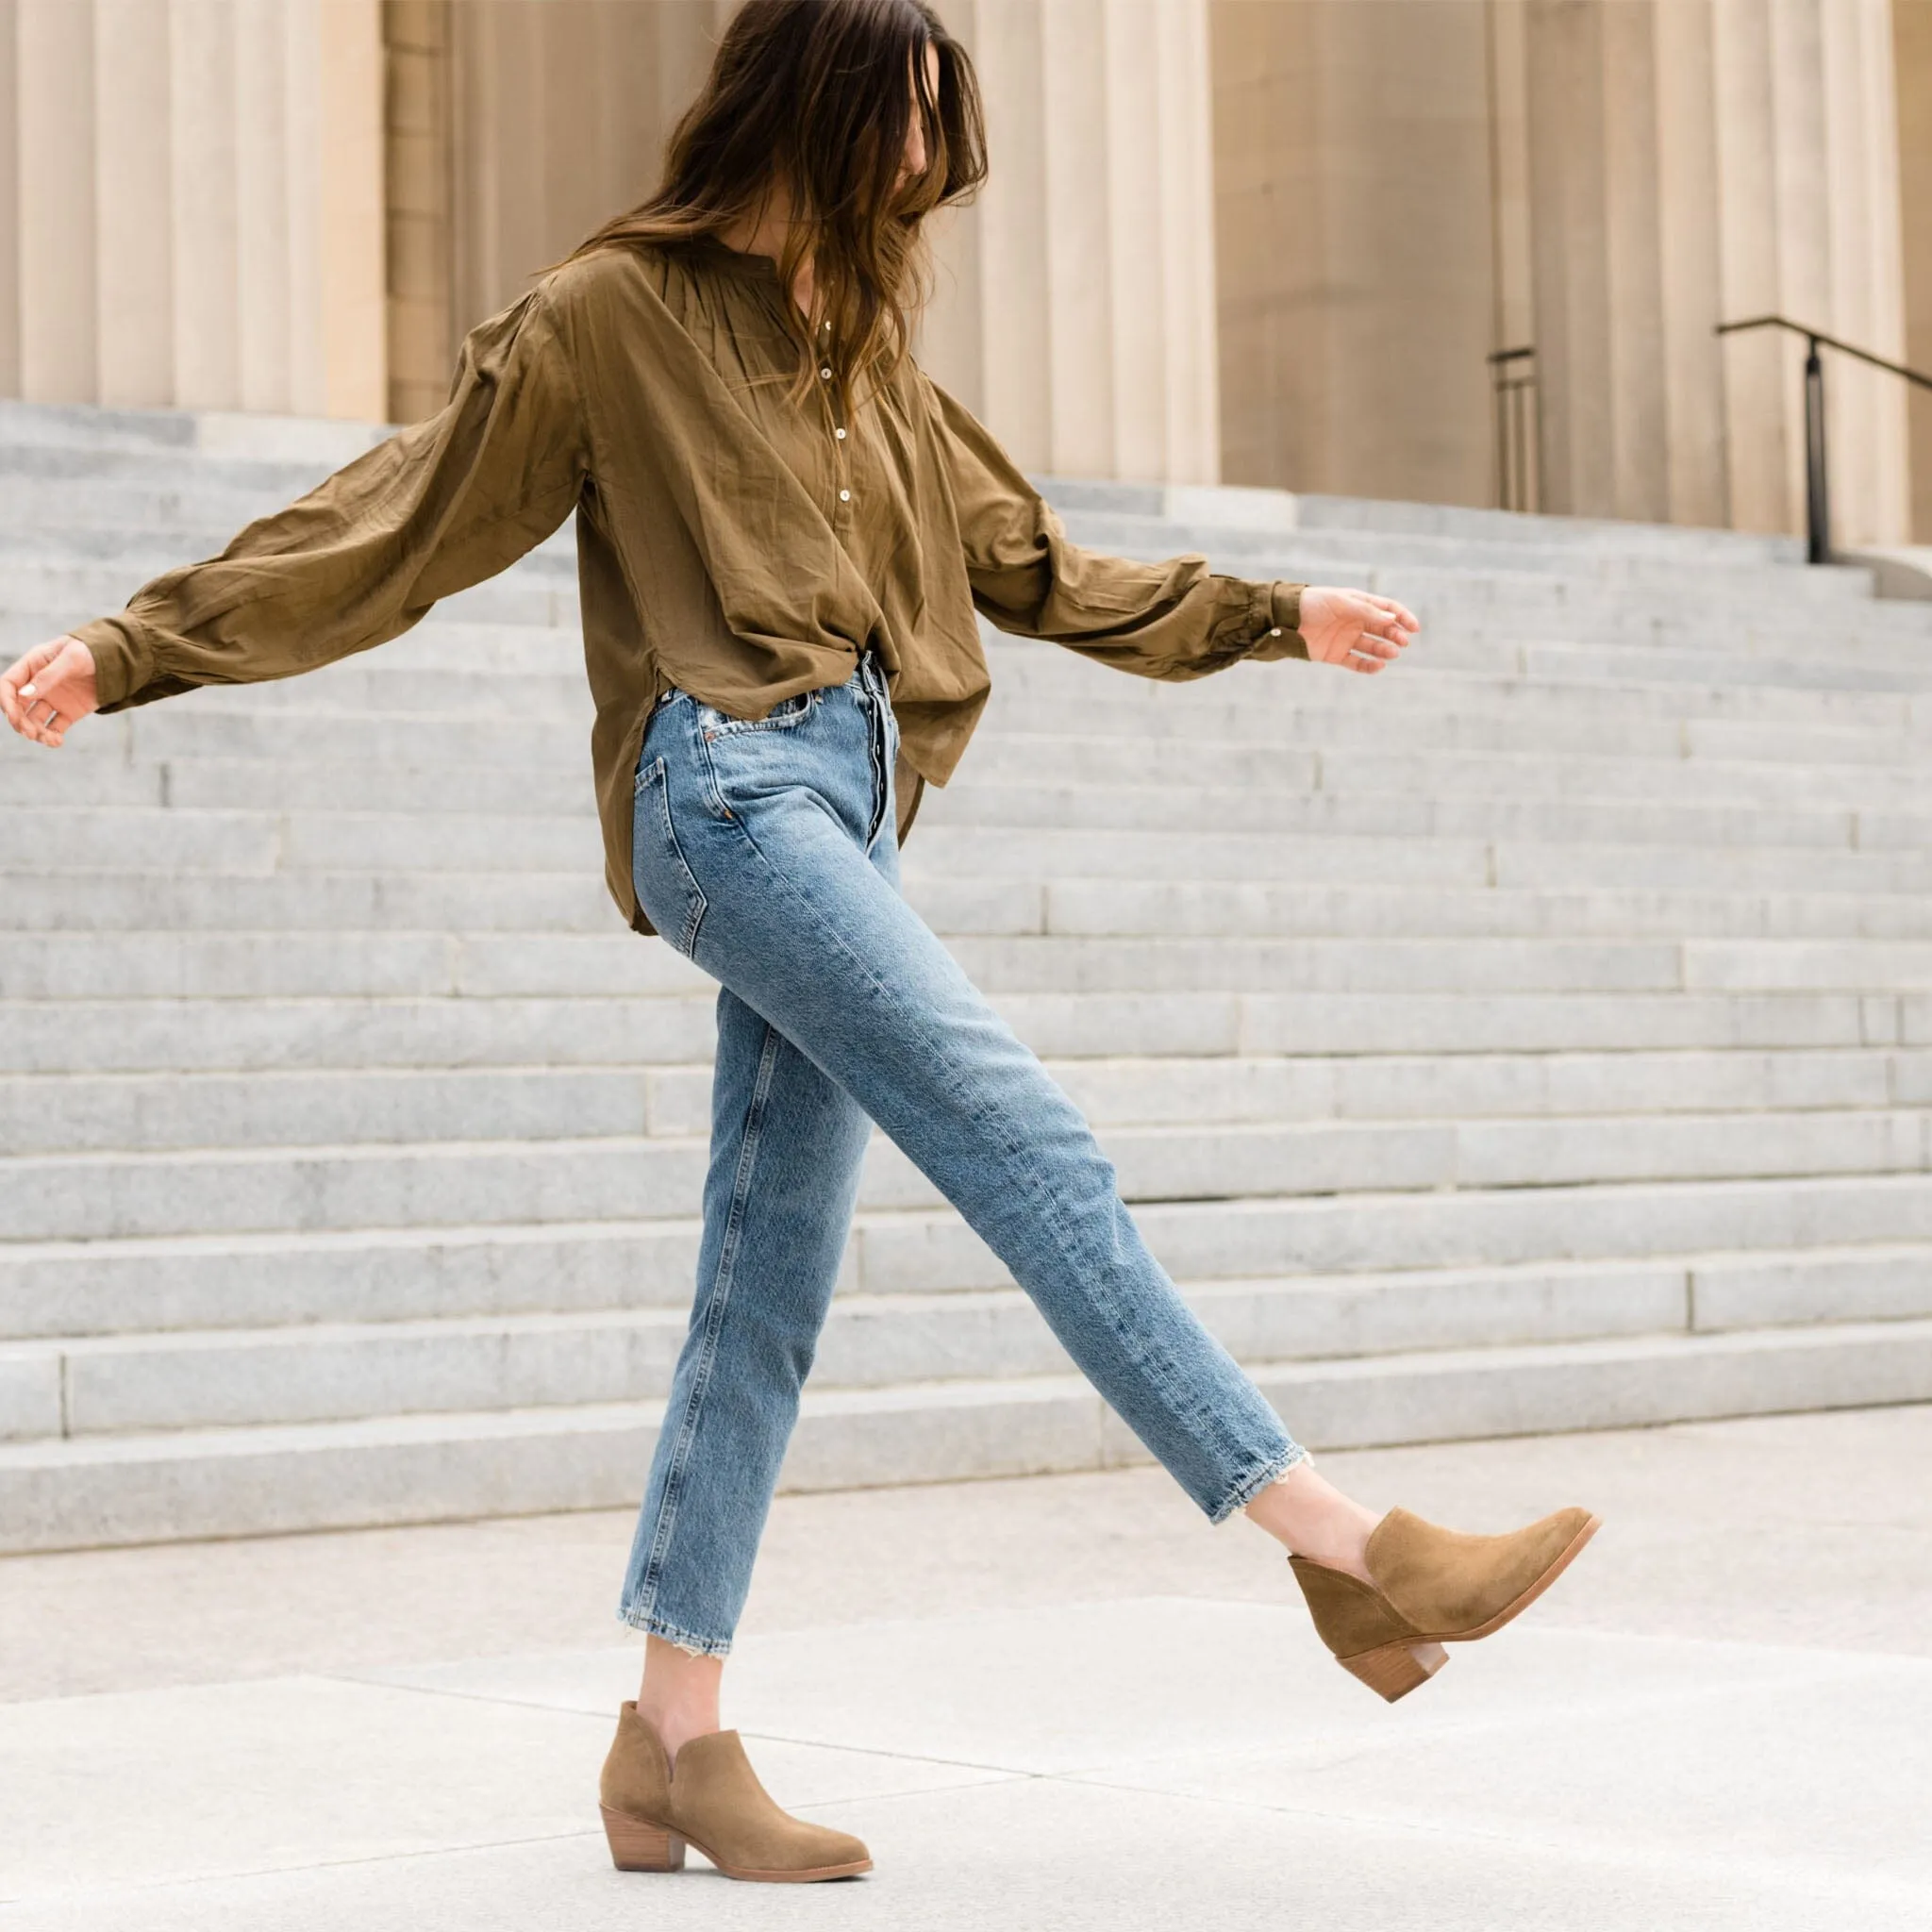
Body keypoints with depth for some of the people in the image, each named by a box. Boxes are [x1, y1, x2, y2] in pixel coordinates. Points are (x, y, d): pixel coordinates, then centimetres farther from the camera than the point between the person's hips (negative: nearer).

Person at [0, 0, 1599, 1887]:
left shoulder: (863, 352, 23)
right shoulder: (611, 315, 2)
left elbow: (1027, 566, 31)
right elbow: (387, 526, 0)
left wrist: (1270, 617, 33)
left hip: (845, 805, 8)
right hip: (724, 785, -8)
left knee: (768, 1287, 3)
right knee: (1029, 1143, -18)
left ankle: (673, 1742, 7)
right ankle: (1343, 1545, -19)